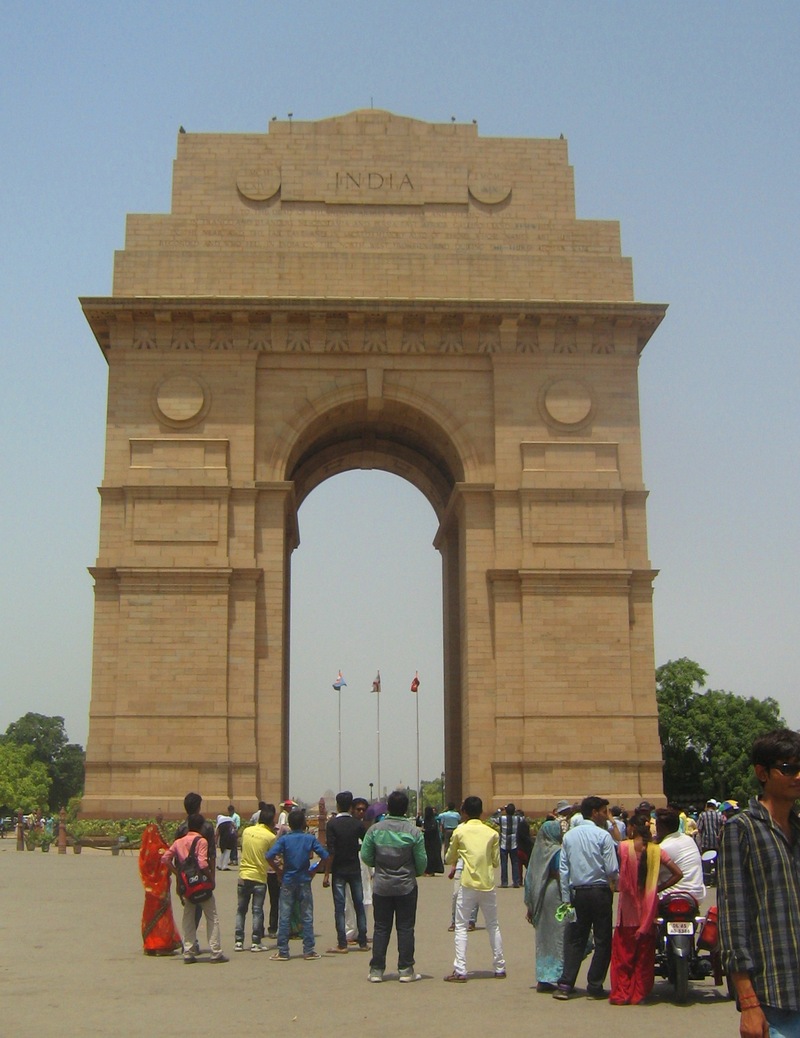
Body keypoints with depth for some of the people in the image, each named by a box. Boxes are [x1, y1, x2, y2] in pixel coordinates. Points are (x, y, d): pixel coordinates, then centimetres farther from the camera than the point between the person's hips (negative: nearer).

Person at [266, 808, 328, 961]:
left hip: (287, 882, 0)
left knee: (284, 918, 5)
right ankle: (309, 950, 8)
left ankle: (282, 951, 5)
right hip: (304, 882, 0)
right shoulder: (310, 838, -3)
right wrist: (314, 870, 3)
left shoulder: (284, 839, -5)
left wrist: (278, 871, -4)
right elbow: (325, 856, -8)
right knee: (307, 917, 7)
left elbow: (269, 856, -17)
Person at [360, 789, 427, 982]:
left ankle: (377, 970, 10)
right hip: (406, 886, -1)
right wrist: (416, 872, 17)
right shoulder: (413, 831, -10)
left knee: (381, 928, 9)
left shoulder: (375, 829, -7)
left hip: (381, 886, 1)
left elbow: (366, 857, -2)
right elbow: (421, 861, -5)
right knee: (405, 928, 6)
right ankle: (406, 970, 8)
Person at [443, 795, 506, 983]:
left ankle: (460, 971, -6)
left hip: (468, 885, -3)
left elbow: (449, 859, 7)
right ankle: (500, 968, 20)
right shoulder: (492, 833, 3)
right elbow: (496, 861, 8)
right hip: (488, 885, 3)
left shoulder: (460, 831, -2)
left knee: (461, 927, 2)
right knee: (493, 926, 15)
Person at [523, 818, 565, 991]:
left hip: (539, 898, 7)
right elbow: (561, 876, -18)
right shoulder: (556, 851, -10)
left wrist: (530, 906, 15)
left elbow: (529, 877, 10)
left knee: (543, 938, 12)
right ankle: (554, 976, -3)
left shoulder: (538, 851, 9)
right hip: (554, 895, -7)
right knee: (557, 937, -1)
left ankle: (543, 979, 14)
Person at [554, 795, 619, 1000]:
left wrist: (566, 897, 9)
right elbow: (612, 869, -11)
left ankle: (565, 984, 2)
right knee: (602, 940, 5)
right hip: (600, 891, -5)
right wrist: (616, 883, 9)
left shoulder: (569, 836, 8)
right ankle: (595, 986, 6)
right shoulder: (603, 835, -7)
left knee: (575, 939, 9)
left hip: (577, 892, 5)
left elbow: (563, 869, 6)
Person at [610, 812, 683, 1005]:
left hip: (628, 908, -3)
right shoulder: (656, 850, -1)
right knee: (644, 954, 12)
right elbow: (678, 874, -4)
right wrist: (659, 888, 2)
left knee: (622, 952, 8)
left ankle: (620, 993, 8)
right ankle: (639, 993, 13)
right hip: (648, 909, 3)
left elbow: (618, 873, -15)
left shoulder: (624, 846, -10)